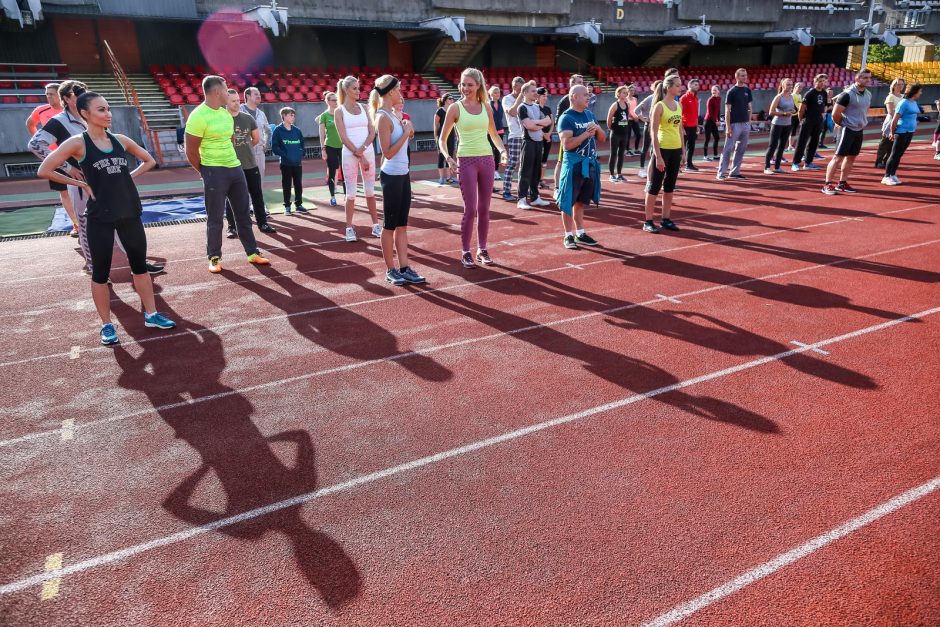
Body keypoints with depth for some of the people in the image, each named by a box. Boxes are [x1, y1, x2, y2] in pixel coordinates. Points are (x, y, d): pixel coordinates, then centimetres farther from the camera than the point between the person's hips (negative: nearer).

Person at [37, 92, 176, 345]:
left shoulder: (120, 140, 5)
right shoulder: (77, 143, -7)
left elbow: (149, 160, 19)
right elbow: (44, 170, -10)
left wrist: (129, 177, 7)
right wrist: (79, 183, -7)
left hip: (129, 212, 5)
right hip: (99, 216, -4)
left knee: (140, 264, 11)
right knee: (101, 271, 4)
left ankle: (151, 314, 22)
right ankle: (107, 325, 14)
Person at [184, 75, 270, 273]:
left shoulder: (225, 113, 10)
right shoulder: (198, 116, -14)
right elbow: (191, 152, -12)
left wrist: (231, 161, 15)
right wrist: (206, 173, -3)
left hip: (235, 167, 7)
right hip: (215, 172, -7)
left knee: (243, 213, 11)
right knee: (215, 218, 2)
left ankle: (252, 253, 20)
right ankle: (215, 258, 14)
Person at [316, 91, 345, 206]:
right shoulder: (324, 116, -2)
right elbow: (322, 134, -3)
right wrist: (323, 149, -10)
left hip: (342, 146, 2)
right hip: (330, 147, -2)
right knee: (331, 172, 4)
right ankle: (332, 197, 12)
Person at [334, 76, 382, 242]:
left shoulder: (363, 108, 10)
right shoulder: (340, 111, -1)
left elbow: (372, 131, 4)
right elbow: (343, 137, -8)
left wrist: (363, 148, -14)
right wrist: (359, 155, -13)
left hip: (368, 152, 4)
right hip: (350, 155, -4)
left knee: (370, 190, 7)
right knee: (351, 192, -2)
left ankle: (376, 225, 14)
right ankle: (349, 228, 7)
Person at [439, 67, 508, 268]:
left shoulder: (486, 107, 8)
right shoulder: (455, 108, -2)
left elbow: (493, 133, 19)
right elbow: (442, 139, 1)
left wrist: (502, 150, 1)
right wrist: (448, 157, -16)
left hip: (487, 159, 4)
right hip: (466, 161, -4)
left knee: (484, 209, 7)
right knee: (470, 209, -5)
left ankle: (482, 249, 17)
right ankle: (465, 252, 7)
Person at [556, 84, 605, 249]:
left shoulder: (590, 114, 11)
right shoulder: (566, 118, -12)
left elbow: (602, 139, 14)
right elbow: (567, 144, -22)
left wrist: (598, 129, -6)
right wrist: (586, 133, -22)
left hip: (589, 164, 7)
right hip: (573, 165, -7)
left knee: (581, 201, 15)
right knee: (568, 202, 1)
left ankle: (580, 234, 23)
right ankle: (568, 236, 11)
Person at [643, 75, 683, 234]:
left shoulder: (679, 105, 10)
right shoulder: (659, 106, -10)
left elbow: (679, 130, 16)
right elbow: (653, 133, -13)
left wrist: (682, 151, 13)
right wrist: (658, 156, -18)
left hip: (676, 150, 7)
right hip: (663, 149, -7)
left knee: (670, 187, 11)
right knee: (654, 187, -2)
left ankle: (666, 219, 20)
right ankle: (648, 221, 4)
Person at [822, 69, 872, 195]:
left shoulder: (868, 94, 8)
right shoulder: (847, 94, -16)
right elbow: (835, 114, -15)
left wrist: (862, 123, 12)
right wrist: (842, 124, -1)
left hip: (859, 130, 8)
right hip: (847, 129, -8)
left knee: (851, 157, 10)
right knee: (838, 157, -8)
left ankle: (842, 183, 17)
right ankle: (827, 184, -6)